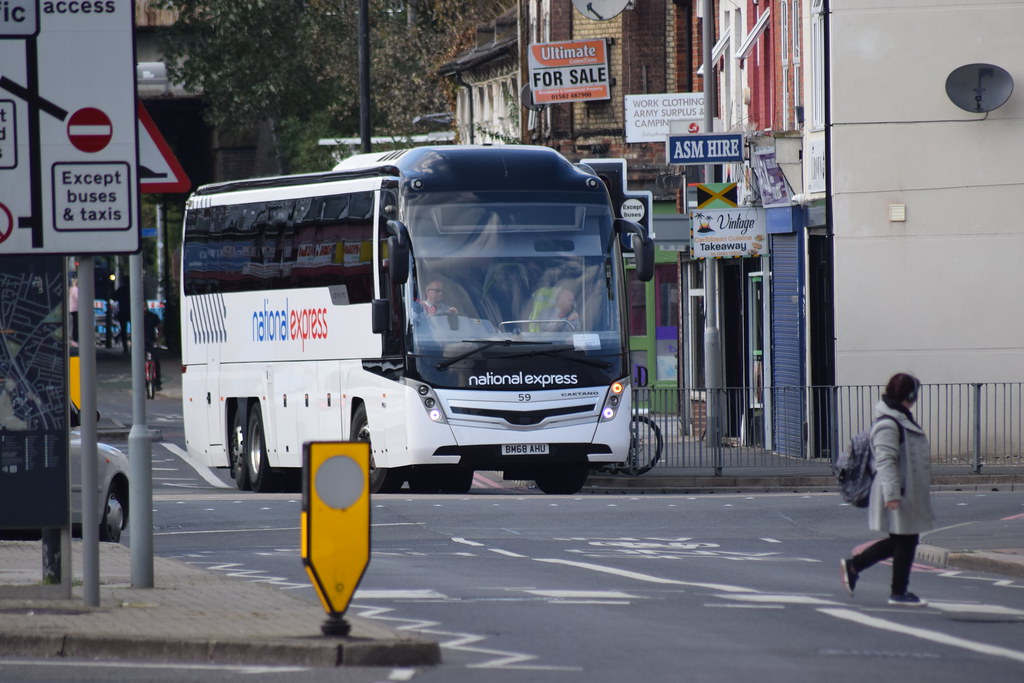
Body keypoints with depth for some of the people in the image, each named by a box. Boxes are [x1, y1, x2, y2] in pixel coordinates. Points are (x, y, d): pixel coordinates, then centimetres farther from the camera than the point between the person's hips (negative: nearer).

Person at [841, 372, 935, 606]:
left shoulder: (902, 420, 15)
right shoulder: (888, 425, -18)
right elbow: (885, 461, -23)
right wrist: (891, 493, -28)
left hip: (909, 494, 10)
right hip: (898, 496, -10)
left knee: (902, 542, 15)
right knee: (905, 542, -1)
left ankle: (853, 565, 22)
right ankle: (899, 592, 9)